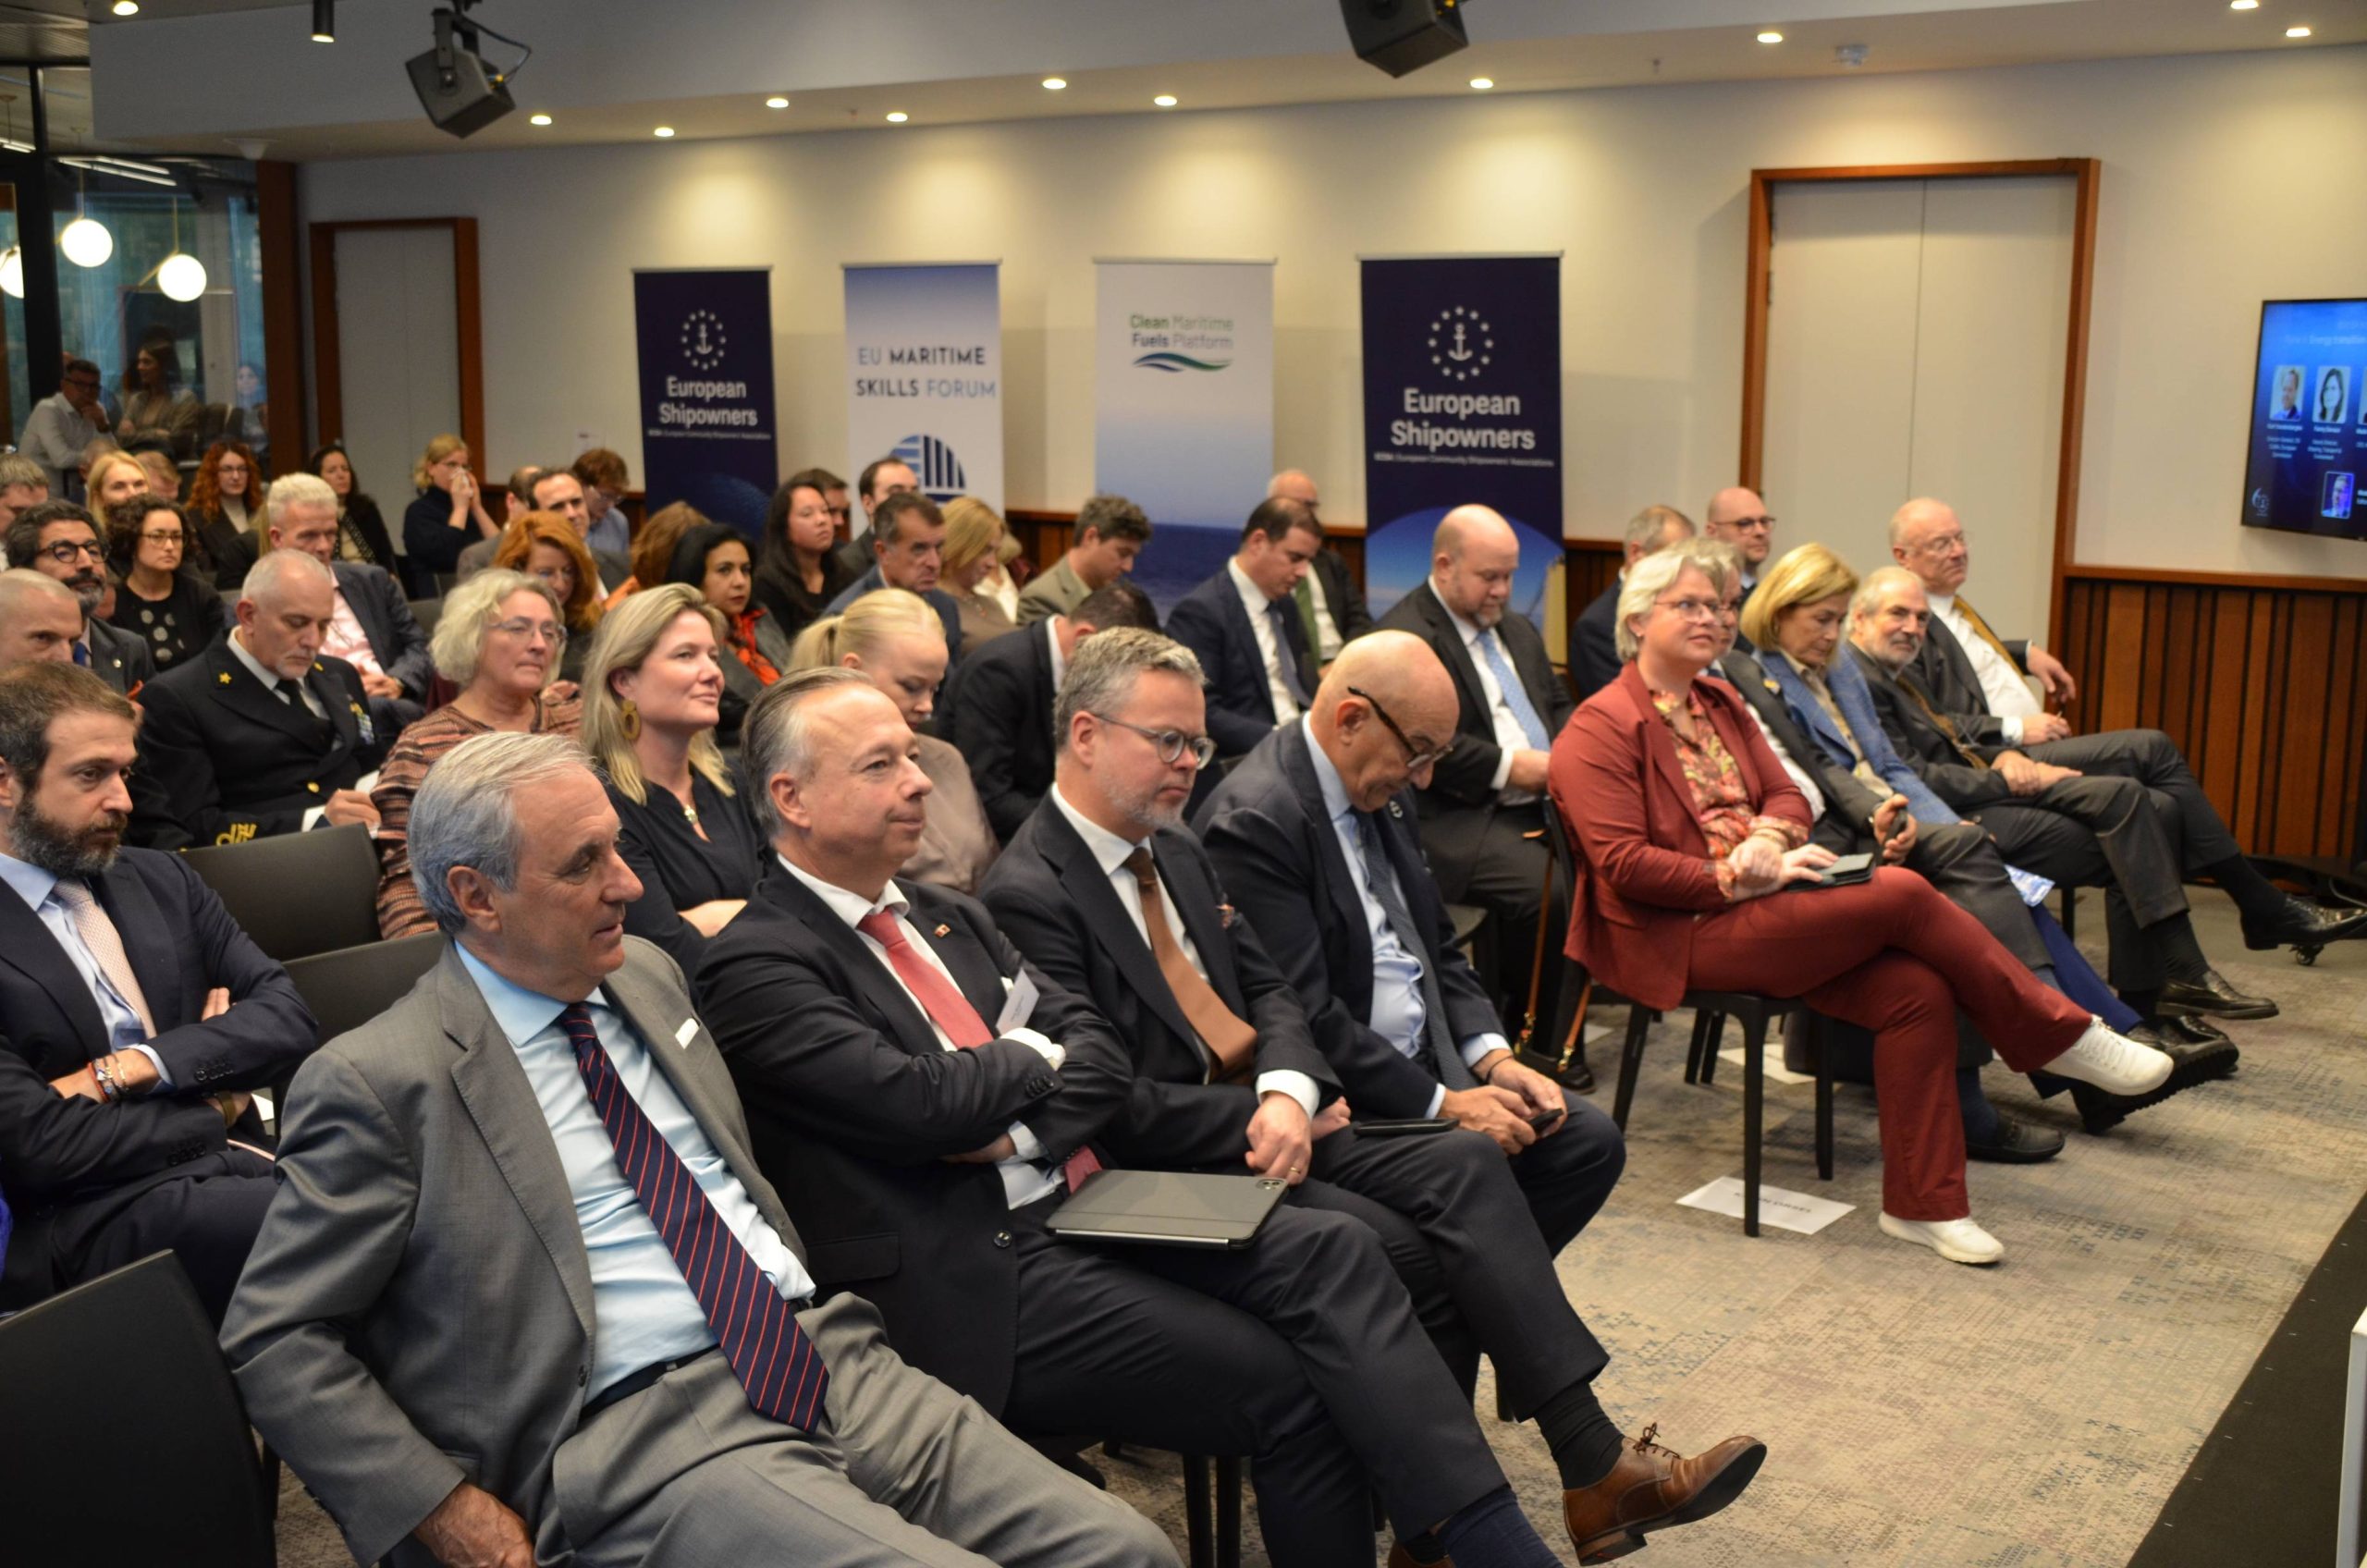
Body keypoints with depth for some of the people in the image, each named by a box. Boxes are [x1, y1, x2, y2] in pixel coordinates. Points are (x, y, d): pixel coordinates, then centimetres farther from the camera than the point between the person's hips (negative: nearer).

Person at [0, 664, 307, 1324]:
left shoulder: (161, 880, 16)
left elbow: (286, 1017, 7)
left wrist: (131, 1068, -7)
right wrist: (210, 1108, 0)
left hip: (232, 1167, 6)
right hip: (91, 1217, -6)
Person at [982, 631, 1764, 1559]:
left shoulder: (1176, 848, 14)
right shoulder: (1028, 895, -14)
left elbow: (1268, 989, 12)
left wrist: (1288, 1094, -9)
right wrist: (1265, 1118, -14)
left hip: (1270, 1115, 8)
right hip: (1174, 1166, -8)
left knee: (1468, 1165, -14)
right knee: (1404, 1247, -24)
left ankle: (1594, 1466, -15)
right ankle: (1594, 1468, -9)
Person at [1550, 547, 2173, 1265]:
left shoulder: (1720, 702, 19)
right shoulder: (1601, 729, -8)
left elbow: (1786, 795, 17)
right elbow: (1623, 864, -16)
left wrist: (1768, 839, -8)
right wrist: (1742, 878, -17)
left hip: (1754, 908, 8)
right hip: (1678, 935, -8)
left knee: (1918, 990, -17)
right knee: (1903, 892, -22)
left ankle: (1923, 1204, -8)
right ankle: (2060, 1036, -5)